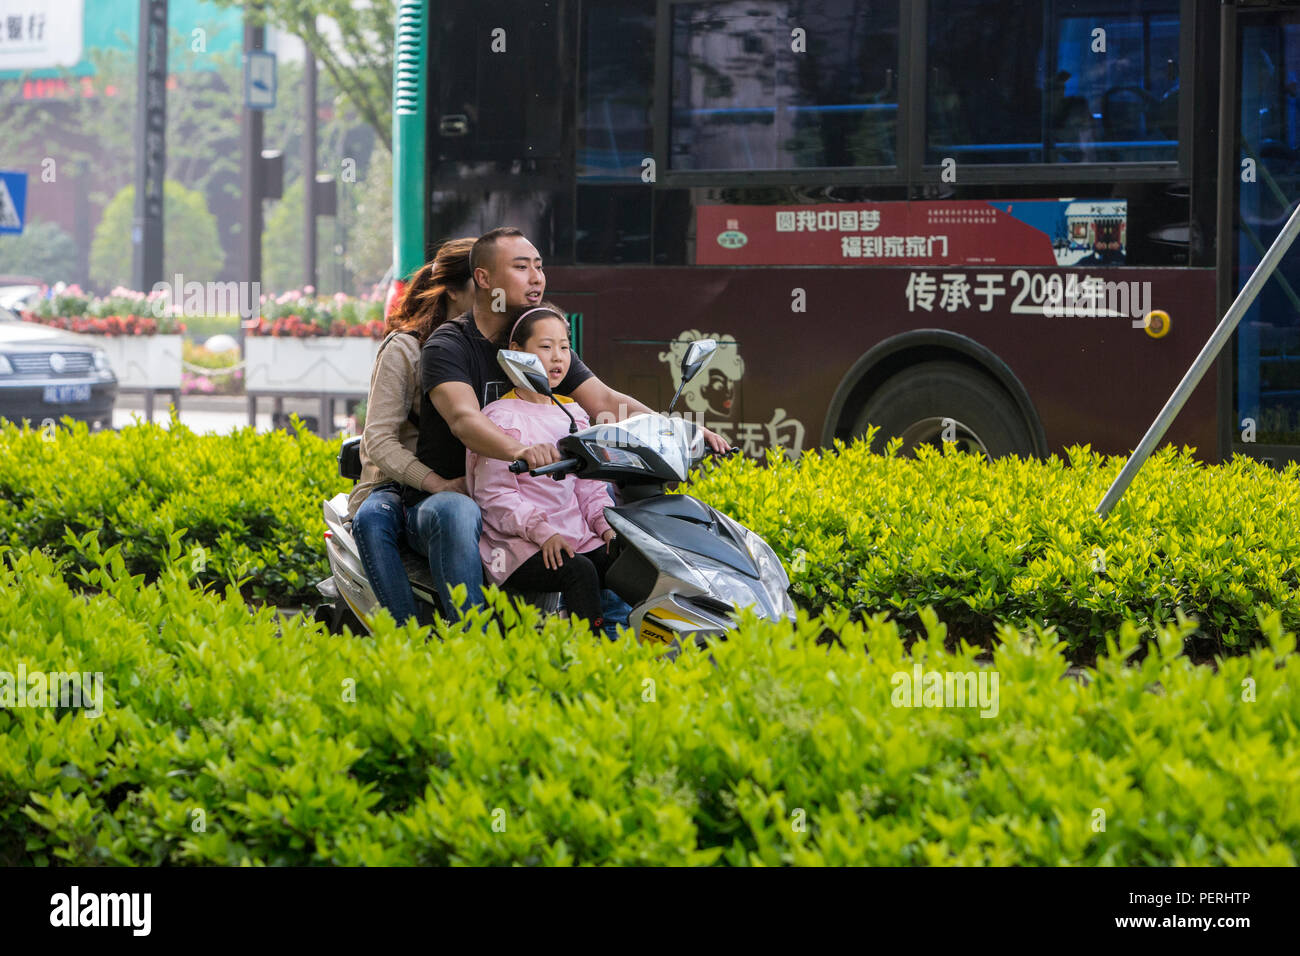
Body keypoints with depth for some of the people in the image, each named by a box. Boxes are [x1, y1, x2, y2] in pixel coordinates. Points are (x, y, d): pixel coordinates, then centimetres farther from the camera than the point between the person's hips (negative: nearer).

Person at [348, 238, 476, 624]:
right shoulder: (404, 348, -5)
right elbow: (379, 440, -13)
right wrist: (437, 484, -28)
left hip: (469, 486, 4)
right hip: (397, 485, -4)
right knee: (372, 519, -40)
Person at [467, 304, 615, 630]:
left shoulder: (573, 415, 19)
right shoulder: (500, 417, -3)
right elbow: (496, 493, -10)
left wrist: (606, 525, 2)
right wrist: (542, 532, -21)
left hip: (578, 539, 6)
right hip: (518, 548, -6)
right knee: (580, 572, -31)